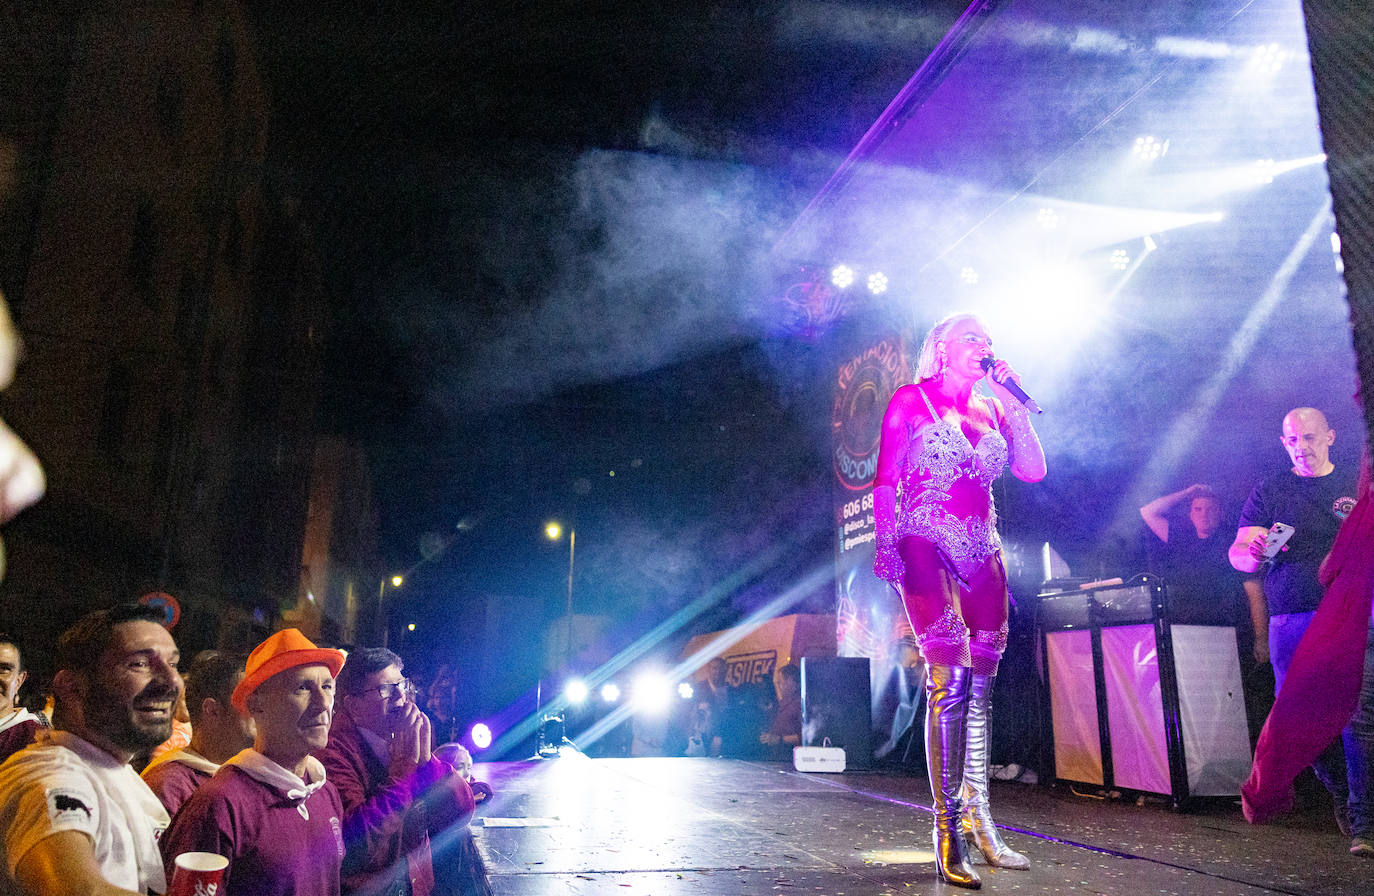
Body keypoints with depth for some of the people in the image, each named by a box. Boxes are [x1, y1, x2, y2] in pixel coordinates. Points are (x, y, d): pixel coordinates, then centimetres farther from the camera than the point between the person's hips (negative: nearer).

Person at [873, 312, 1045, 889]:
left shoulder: (991, 410, 17)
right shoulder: (912, 401, 3)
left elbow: (1033, 471, 8)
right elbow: (885, 483, -1)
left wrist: (1013, 403, 3)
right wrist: (887, 552, -11)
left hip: (982, 555, 6)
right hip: (926, 548, -6)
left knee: (979, 685, 5)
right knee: (950, 680, -15)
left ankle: (977, 815, 15)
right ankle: (948, 835, -11)